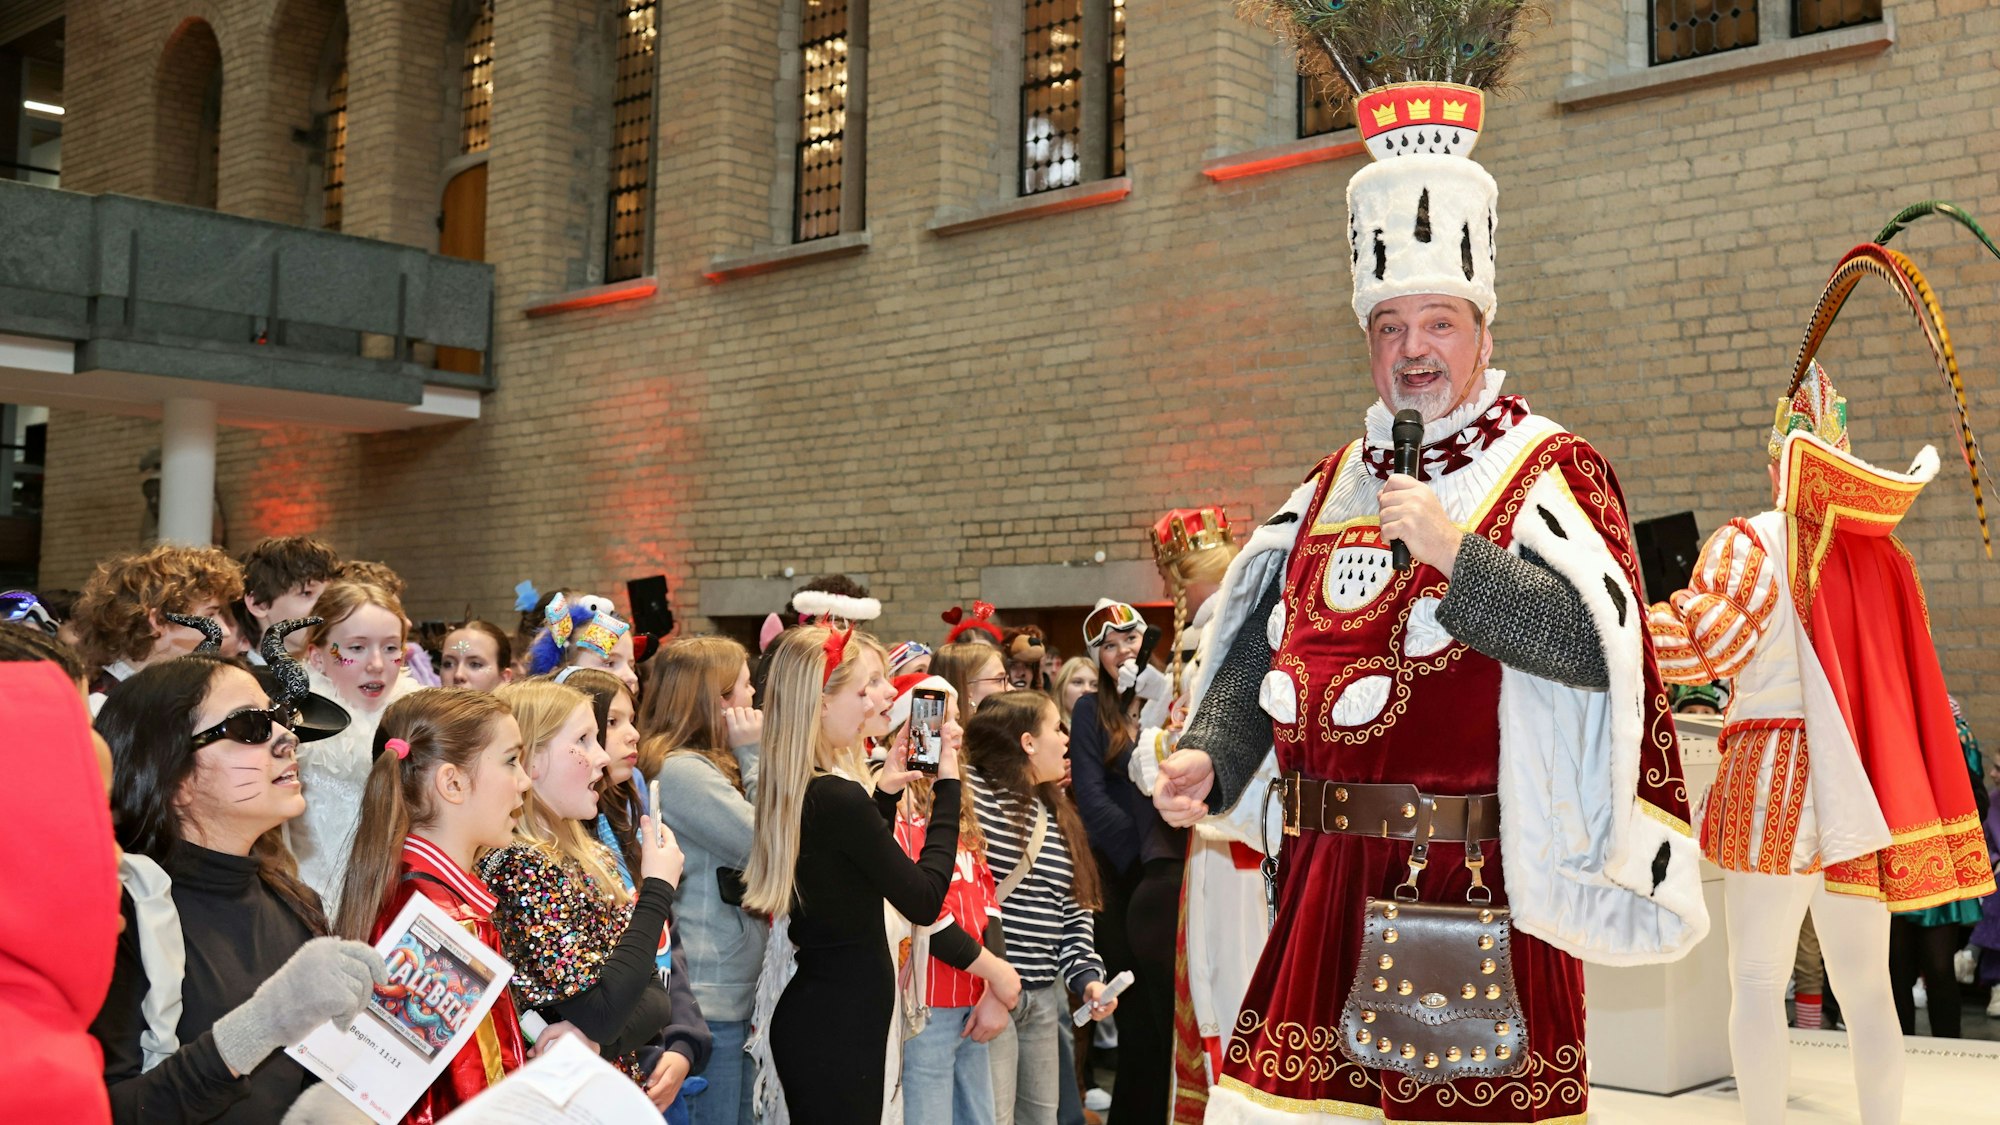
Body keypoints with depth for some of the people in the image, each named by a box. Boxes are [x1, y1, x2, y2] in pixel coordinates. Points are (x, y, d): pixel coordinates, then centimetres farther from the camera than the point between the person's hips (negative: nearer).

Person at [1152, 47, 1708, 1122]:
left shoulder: (1552, 470, -2)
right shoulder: (1334, 485, 16)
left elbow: (1597, 641, -16)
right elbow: (1263, 647, 18)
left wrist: (1453, 550, -21)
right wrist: (1206, 758, 4)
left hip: (1477, 877, -5)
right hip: (1327, 876, 6)